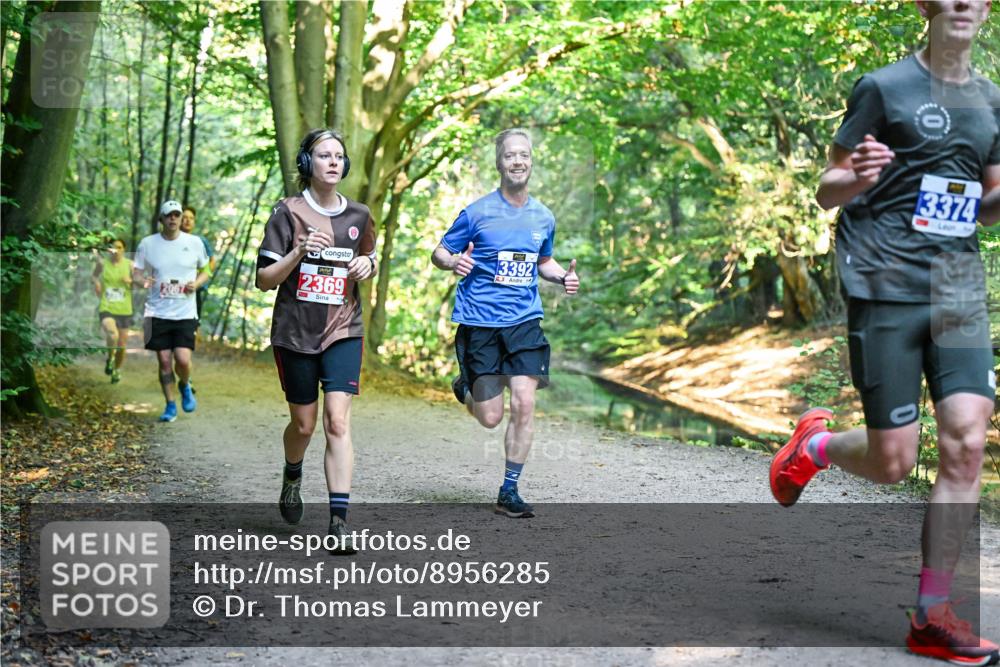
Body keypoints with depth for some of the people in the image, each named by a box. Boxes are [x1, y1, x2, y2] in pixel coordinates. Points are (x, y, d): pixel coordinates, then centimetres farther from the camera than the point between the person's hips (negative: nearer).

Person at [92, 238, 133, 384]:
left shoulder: (129, 265, -1)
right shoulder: (102, 263, -2)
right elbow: (93, 276, 16)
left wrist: (131, 281, -14)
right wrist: (95, 281, -6)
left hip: (124, 310, 2)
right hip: (106, 308, -2)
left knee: (121, 344, 10)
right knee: (112, 335, -30)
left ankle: (117, 370, 38)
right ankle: (110, 358, 0)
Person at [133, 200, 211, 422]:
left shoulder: (194, 243, 2)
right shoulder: (147, 244, 2)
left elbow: (205, 270, 15)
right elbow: (136, 273, 8)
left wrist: (196, 283, -7)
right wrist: (142, 280, -16)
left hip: (185, 313, -1)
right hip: (157, 313, 1)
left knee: (183, 359, -12)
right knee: (164, 361, 2)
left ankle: (185, 386, 21)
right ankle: (170, 405, 19)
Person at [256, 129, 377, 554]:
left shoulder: (359, 216, 6)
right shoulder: (289, 213, -4)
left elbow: (369, 262, 22)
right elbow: (264, 280, -5)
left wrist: (367, 266, -2)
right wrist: (300, 252, -21)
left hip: (343, 331, 1)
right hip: (295, 332, -1)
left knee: (337, 422, -12)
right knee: (304, 423, 9)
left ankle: (339, 522, -13)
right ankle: (292, 476, 44)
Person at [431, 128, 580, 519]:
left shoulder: (543, 217, 9)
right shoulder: (478, 212, -4)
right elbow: (438, 253, 2)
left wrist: (563, 276, 5)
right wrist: (453, 262, -21)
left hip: (524, 321, 3)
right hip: (480, 321, -3)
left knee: (524, 404, -10)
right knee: (490, 417, -1)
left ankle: (509, 491, 4)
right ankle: (466, 388, 36)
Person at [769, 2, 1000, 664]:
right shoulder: (883, 87, -2)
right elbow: (826, 192, 0)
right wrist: (855, 178, -23)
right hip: (887, 288, -5)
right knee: (892, 462, -3)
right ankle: (815, 444, 32)